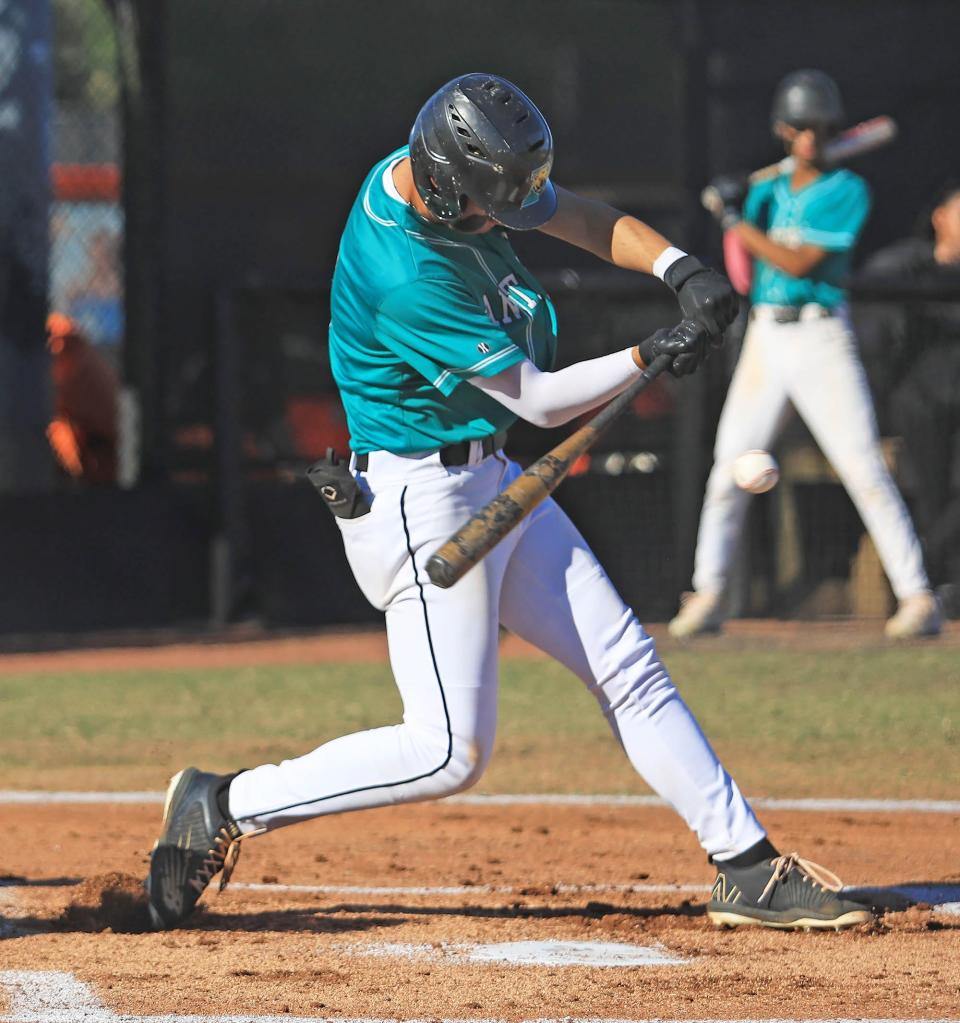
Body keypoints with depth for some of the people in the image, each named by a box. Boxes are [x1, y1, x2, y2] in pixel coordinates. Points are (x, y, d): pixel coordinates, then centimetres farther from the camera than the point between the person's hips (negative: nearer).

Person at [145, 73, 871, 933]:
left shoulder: (435, 172, -3)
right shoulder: (407, 279, -29)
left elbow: (578, 217, 9)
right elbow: (541, 401, -22)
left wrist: (680, 270, -7)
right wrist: (656, 355, -14)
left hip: (492, 483, 10)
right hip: (419, 499, -10)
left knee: (630, 667, 9)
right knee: (449, 755, -11)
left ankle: (750, 870, 13)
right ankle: (224, 809, 0)